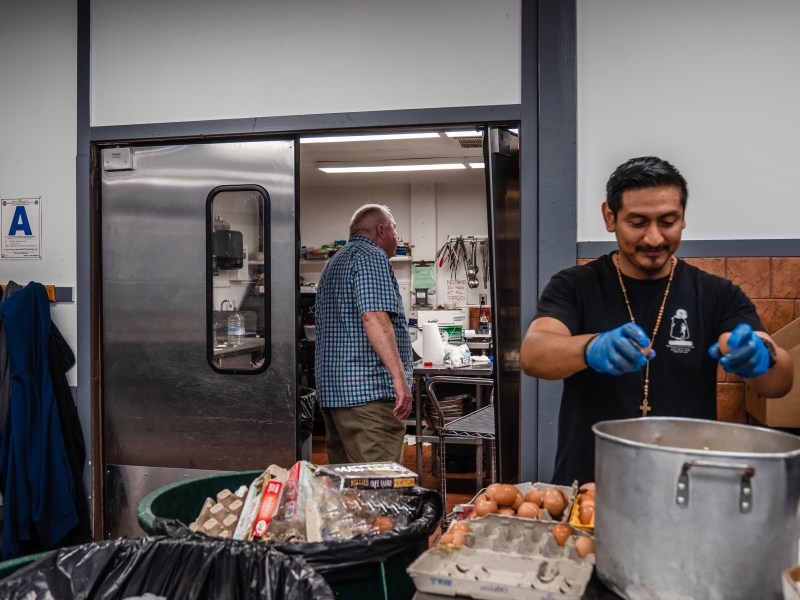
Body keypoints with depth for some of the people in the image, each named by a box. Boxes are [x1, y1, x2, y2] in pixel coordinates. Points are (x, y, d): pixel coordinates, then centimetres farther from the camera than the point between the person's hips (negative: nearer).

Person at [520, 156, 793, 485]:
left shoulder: (718, 295, 5)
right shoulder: (574, 286, 1)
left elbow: (780, 383, -3)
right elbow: (532, 354, -15)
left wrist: (762, 357, -26)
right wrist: (593, 349, -34)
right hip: (586, 484, -2)